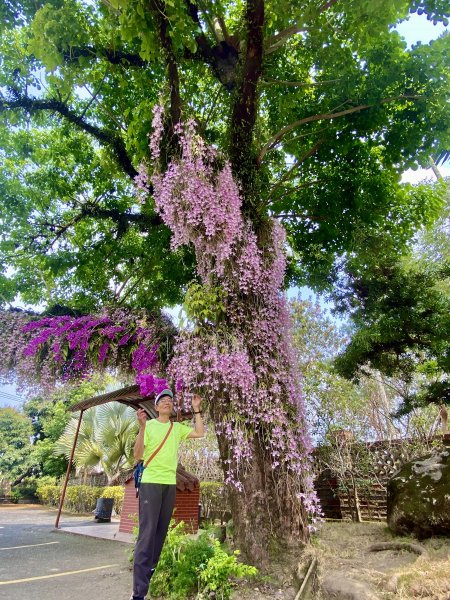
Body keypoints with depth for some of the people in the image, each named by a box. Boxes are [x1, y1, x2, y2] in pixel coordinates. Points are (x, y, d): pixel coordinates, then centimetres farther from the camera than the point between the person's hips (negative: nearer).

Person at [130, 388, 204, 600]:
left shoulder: (178, 428, 10)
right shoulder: (149, 425, -4)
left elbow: (200, 433, 8)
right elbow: (137, 455, -10)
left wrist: (196, 410, 5)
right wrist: (142, 427, -25)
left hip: (170, 483, 5)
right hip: (151, 482, -5)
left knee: (161, 532, 10)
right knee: (147, 533, -9)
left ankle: (151, 572, 22)